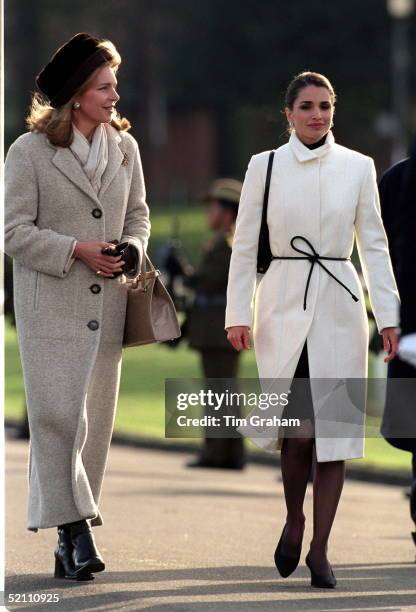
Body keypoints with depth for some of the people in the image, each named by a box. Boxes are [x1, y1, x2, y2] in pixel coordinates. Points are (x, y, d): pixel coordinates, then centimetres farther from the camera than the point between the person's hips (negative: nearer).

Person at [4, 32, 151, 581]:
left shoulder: (124, 148, 10)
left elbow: (138, 212, 19)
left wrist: (132, 248, -2)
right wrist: (76, 250, -16)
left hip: (107, 306, 5)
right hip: (50, 305, -5)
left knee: (96, 420, 5)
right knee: (58, 416, -12)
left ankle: (71, 543, 11)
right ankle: (74, 527, -11)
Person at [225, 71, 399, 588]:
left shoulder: (358, 168, 6)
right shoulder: (265, 166, 3)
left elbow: (374, 245, 7)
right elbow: (245, 244, 4)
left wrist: (387, 315, 0)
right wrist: (238, 314, -2)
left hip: (339, 308, 1)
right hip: (284, 309, -1)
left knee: (334, 430, -1)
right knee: (298, 429, -8)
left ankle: (319, 550, 6)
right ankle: (294, 521, 20)